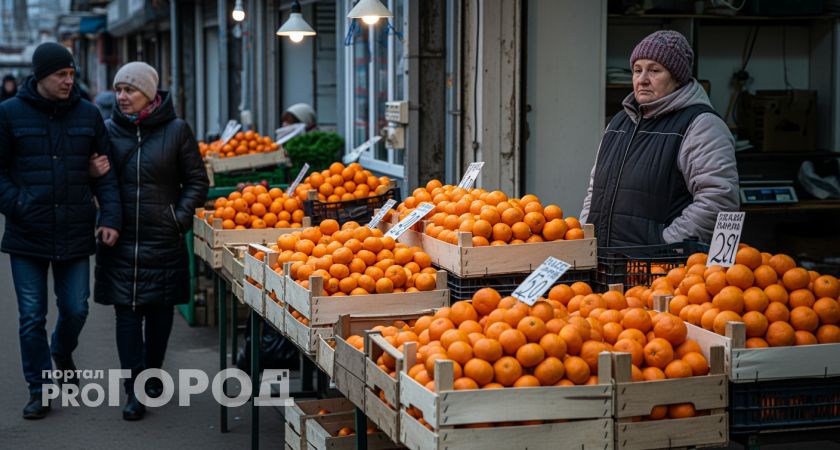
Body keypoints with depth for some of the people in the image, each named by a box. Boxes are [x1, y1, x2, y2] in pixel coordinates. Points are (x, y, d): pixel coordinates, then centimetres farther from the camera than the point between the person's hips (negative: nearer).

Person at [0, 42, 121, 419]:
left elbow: (105, 172, 5)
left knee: (76, 310, 9)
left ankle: (62, 355, 41)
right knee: (32, 316, 4)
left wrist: (111, 218, -6)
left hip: (76, 233, 2)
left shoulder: (88, 114, 4)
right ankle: (39, 390, 18)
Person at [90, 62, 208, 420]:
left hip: (163, 240, -1)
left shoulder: (176, 131, -3)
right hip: (121, 239, 1)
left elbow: (197, 182, 4)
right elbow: (96, 179, 13)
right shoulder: (109, 130, 3)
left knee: (160, 310, 11)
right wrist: (93, 174, -10)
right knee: (127, 311, -2)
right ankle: (135, 390, 0)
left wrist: (179, 219, -6)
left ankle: (152, 373, 30)